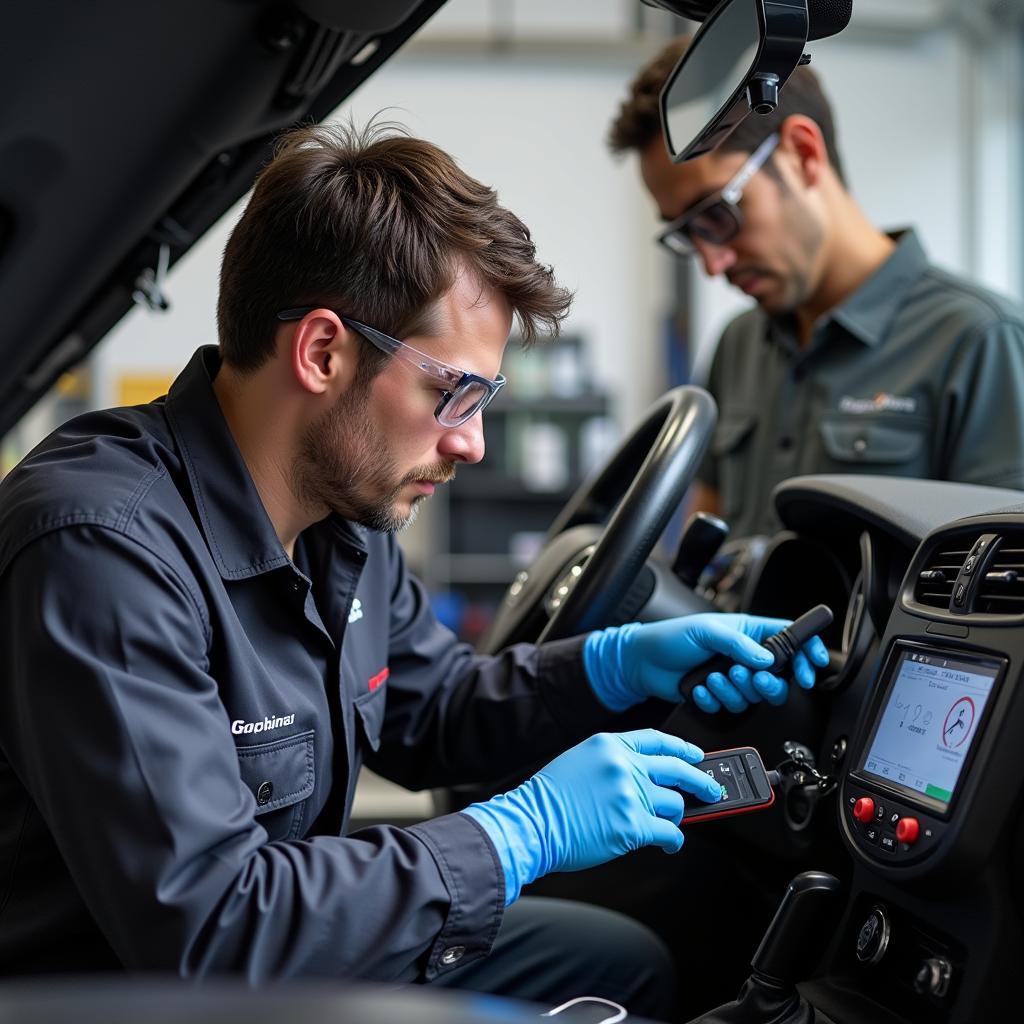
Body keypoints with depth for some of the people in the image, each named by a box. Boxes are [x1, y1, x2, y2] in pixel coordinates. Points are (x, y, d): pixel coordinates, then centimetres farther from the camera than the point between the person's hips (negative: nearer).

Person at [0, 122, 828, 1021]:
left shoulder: (346, 518, -1)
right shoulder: (104, 550, -29)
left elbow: (431, 710, 16)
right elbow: (205, 929, -32)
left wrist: (623, 663, 0)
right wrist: (524, 831, -26)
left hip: (289, 950, 9)